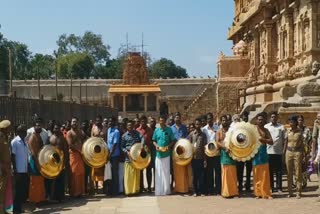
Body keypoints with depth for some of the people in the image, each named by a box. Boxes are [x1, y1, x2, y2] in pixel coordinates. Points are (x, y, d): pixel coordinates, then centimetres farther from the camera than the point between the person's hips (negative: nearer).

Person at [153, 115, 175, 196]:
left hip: (166, 154, -2)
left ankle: (166, 190, 11)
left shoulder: (169, 130, -1)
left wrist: (169, 146, -15)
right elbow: (154, 140, 11)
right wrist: (156, 146, -8)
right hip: (158, 154, 2)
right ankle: (158, 190, 10)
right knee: (158, 173, 4)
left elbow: (173, 140, 1)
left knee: (166, 172, 3)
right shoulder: (156, 130, 6)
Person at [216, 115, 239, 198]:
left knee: (233, 173, 2)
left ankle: (233, 191, 8)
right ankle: (226, 192, -1)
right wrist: (225, 148, -19)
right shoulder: (219, 131, 8)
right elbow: (217, 142, -4)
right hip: (224, 153, -2)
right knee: (225, 172, -4)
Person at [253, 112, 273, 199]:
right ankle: (258, 193, 10)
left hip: (263, 153, 3)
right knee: (257, 174, 2)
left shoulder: (266, 130, 13)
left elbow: (271, 142, 2)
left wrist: (263, 139, -12)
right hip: (255, 153, -3)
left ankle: (266, 193, 7)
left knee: (265, 174, 2)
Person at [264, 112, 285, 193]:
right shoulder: (266, 126, 6)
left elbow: (284, 139, 4)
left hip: (278, 151, 0)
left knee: (279, 170, 4)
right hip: (269, 151, 1)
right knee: (270, 170, 6)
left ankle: (279, 187, 11)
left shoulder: (281, 127, 4)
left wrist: (284, 149, -3)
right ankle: (271, 187, 14)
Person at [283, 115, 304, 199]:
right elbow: (286, 143, 11)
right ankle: (290, 192, 13)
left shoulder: (300, 132, 0)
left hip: (297, 152, -3)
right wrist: (283, 153, 6)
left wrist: (302, 154, -5)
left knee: (298, 173, -2)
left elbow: (302, 144, 1)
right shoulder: (288, 131, 7)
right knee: (289, 173, 5)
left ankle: (298, 192, 4)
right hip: (289, 152, 3)